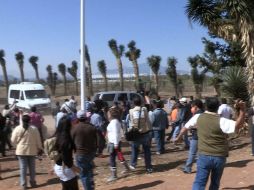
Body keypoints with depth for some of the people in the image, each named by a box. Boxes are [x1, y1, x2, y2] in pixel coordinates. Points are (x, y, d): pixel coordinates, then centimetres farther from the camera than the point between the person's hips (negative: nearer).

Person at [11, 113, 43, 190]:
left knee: (23, 167, 5)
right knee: (32, 167, 13)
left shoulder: (17, 128, -8)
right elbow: (38, 140, -1)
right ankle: (32, 182, 22)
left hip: (21, 151, -1)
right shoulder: (34, 128, -7)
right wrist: (39, 148, 12)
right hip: (32, 150, 1)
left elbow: (13, 140, -1)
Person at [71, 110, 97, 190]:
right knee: (89, 170, 26)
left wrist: (75, 151, 15)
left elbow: (72, 141, -2)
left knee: (83, 174, 6)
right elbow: (96, 140, 5)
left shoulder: (75, 128, -12)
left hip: (80, 153, -5)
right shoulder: (92, 127, -3)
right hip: (91, 152, 5)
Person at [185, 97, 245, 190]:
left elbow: (186, 126, 16)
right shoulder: (221, 121, -14)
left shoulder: (198, 117, -1)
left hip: (204, 156, 1)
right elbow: (237, 126, -27)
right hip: (220, 157, -1)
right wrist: (242, 110, -34)